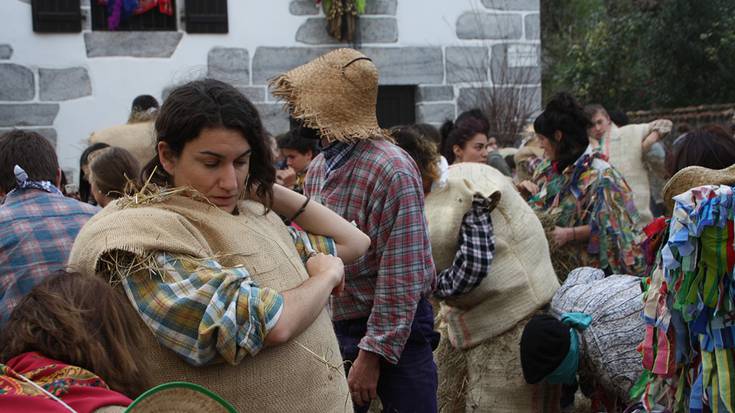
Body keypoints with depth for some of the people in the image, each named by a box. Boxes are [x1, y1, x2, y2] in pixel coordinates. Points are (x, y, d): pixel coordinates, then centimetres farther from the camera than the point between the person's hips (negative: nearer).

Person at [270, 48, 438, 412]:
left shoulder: (392, 170, -20)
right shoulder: (318, 167, 5)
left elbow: (401, 276, -22)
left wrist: (373, 353, -21)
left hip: (394, 329, -7)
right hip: (331, 328, 7)